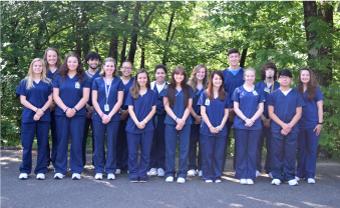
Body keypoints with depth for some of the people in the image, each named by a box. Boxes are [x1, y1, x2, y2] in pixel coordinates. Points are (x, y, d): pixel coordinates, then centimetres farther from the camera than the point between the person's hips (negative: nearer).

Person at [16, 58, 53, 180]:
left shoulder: (48, 83, 11)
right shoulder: (25, 82, 10)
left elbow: (50, 100, 5)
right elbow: (22, 100, 3)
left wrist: (41, 111, -11)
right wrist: (36, 109, -11)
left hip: (44, 118, 0)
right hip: (28, 118, 0)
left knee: (42, 145, 2)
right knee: (27, 144, 1)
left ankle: (40, 171, 8)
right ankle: (24, 171, 10)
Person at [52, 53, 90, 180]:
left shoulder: (83, 79, 7)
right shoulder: (59, 78, 9)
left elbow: (85, 97, 1)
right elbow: (55, 95, 3)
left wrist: (75, 109, -11)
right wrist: (66, 109, -9)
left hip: (78, 114, -1)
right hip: (61, 114, 1)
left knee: (77, 142, -1)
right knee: (62, 142, 3)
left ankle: (76, 170, 6)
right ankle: (60, 170, 10)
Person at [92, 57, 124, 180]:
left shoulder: (118, 82, 7)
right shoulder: (97, 81, 9)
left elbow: (119, 101, 2)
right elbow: (94, 100, 4)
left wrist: (109, 115, -7)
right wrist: (102, 114, -8)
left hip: (113, 117, 0)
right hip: (98, 117, 1)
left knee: (111, 144, 1)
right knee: (98, 143, 2)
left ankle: (110, 171, 8)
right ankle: (98, 170, 10)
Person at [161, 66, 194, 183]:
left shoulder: (188, 89, 10)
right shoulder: (168, 89, 7)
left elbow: (189, 107, 6)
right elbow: (166, 106, 2)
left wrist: (183, 120, -9)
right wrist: (176, 119, -9)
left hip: (185, 122, 1)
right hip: (170, 122, -1)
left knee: (184, 148, -1)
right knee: (170, 148, 0)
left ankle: (182, 174, 5)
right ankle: (169, 174, 8)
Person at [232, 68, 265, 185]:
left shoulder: (259, 91, 10)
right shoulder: (238, 90, 7)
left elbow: (261, 108, 6)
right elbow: (236, 107, 3)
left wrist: (252, 120, -9)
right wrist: (245, 119, -10)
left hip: (255, 125, 1)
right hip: (240, 124, -1)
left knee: (252, 151, 2)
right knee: (241, 150, 1)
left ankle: (250, 176, 8)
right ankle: (242, 175, 7)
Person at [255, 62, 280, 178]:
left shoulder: (279, 87, 8)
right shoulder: (258, 86, 8)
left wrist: (271, 119, -6)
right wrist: (263, 119, -6)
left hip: (273, 121, 0)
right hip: (260, 120, 0)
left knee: (271, 145, 1)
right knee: (258, 144, 0)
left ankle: (270, 169, 11)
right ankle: (257, 169, 8)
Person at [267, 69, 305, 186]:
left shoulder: (296, 95, 9)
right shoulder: (273, 94, 7)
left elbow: (298, 113, 5)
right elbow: (271, 113, 2)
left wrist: (290, 126, -8)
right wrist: (283, 124, -10)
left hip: (292, 129, 1)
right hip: (277, 129, 0)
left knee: (290, 153, 1)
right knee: (277, 153, 1)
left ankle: (290, 176, 11)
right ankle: (277, 176, 9)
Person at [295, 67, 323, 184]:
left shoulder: (316, 90, 3)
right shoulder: (296, 91, 8)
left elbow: (320, 107, 1)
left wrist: (320, 123, -5)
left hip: (313, 125, -2)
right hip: (300, 125, 2)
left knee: (311, 149, 1)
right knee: (301, 149, 8)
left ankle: (310, 174, 8)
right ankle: (300, 173, 17)